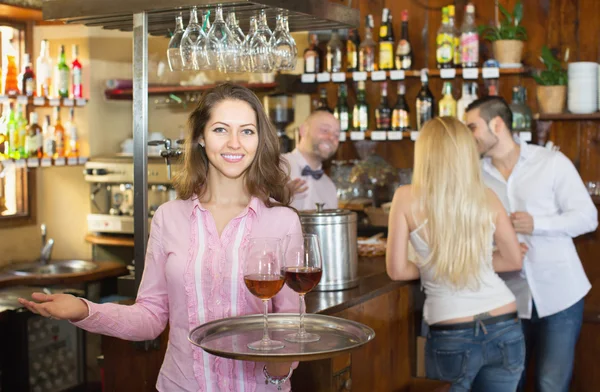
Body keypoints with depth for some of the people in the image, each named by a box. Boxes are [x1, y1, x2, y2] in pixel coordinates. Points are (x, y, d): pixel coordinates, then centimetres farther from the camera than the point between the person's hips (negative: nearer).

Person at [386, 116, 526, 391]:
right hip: (505, 329, 3)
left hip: (451, 336, -3)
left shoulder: (407, 198, -6)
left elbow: (397, 270, -6)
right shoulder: (486, 197, 1)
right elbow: (514, 260, 11)